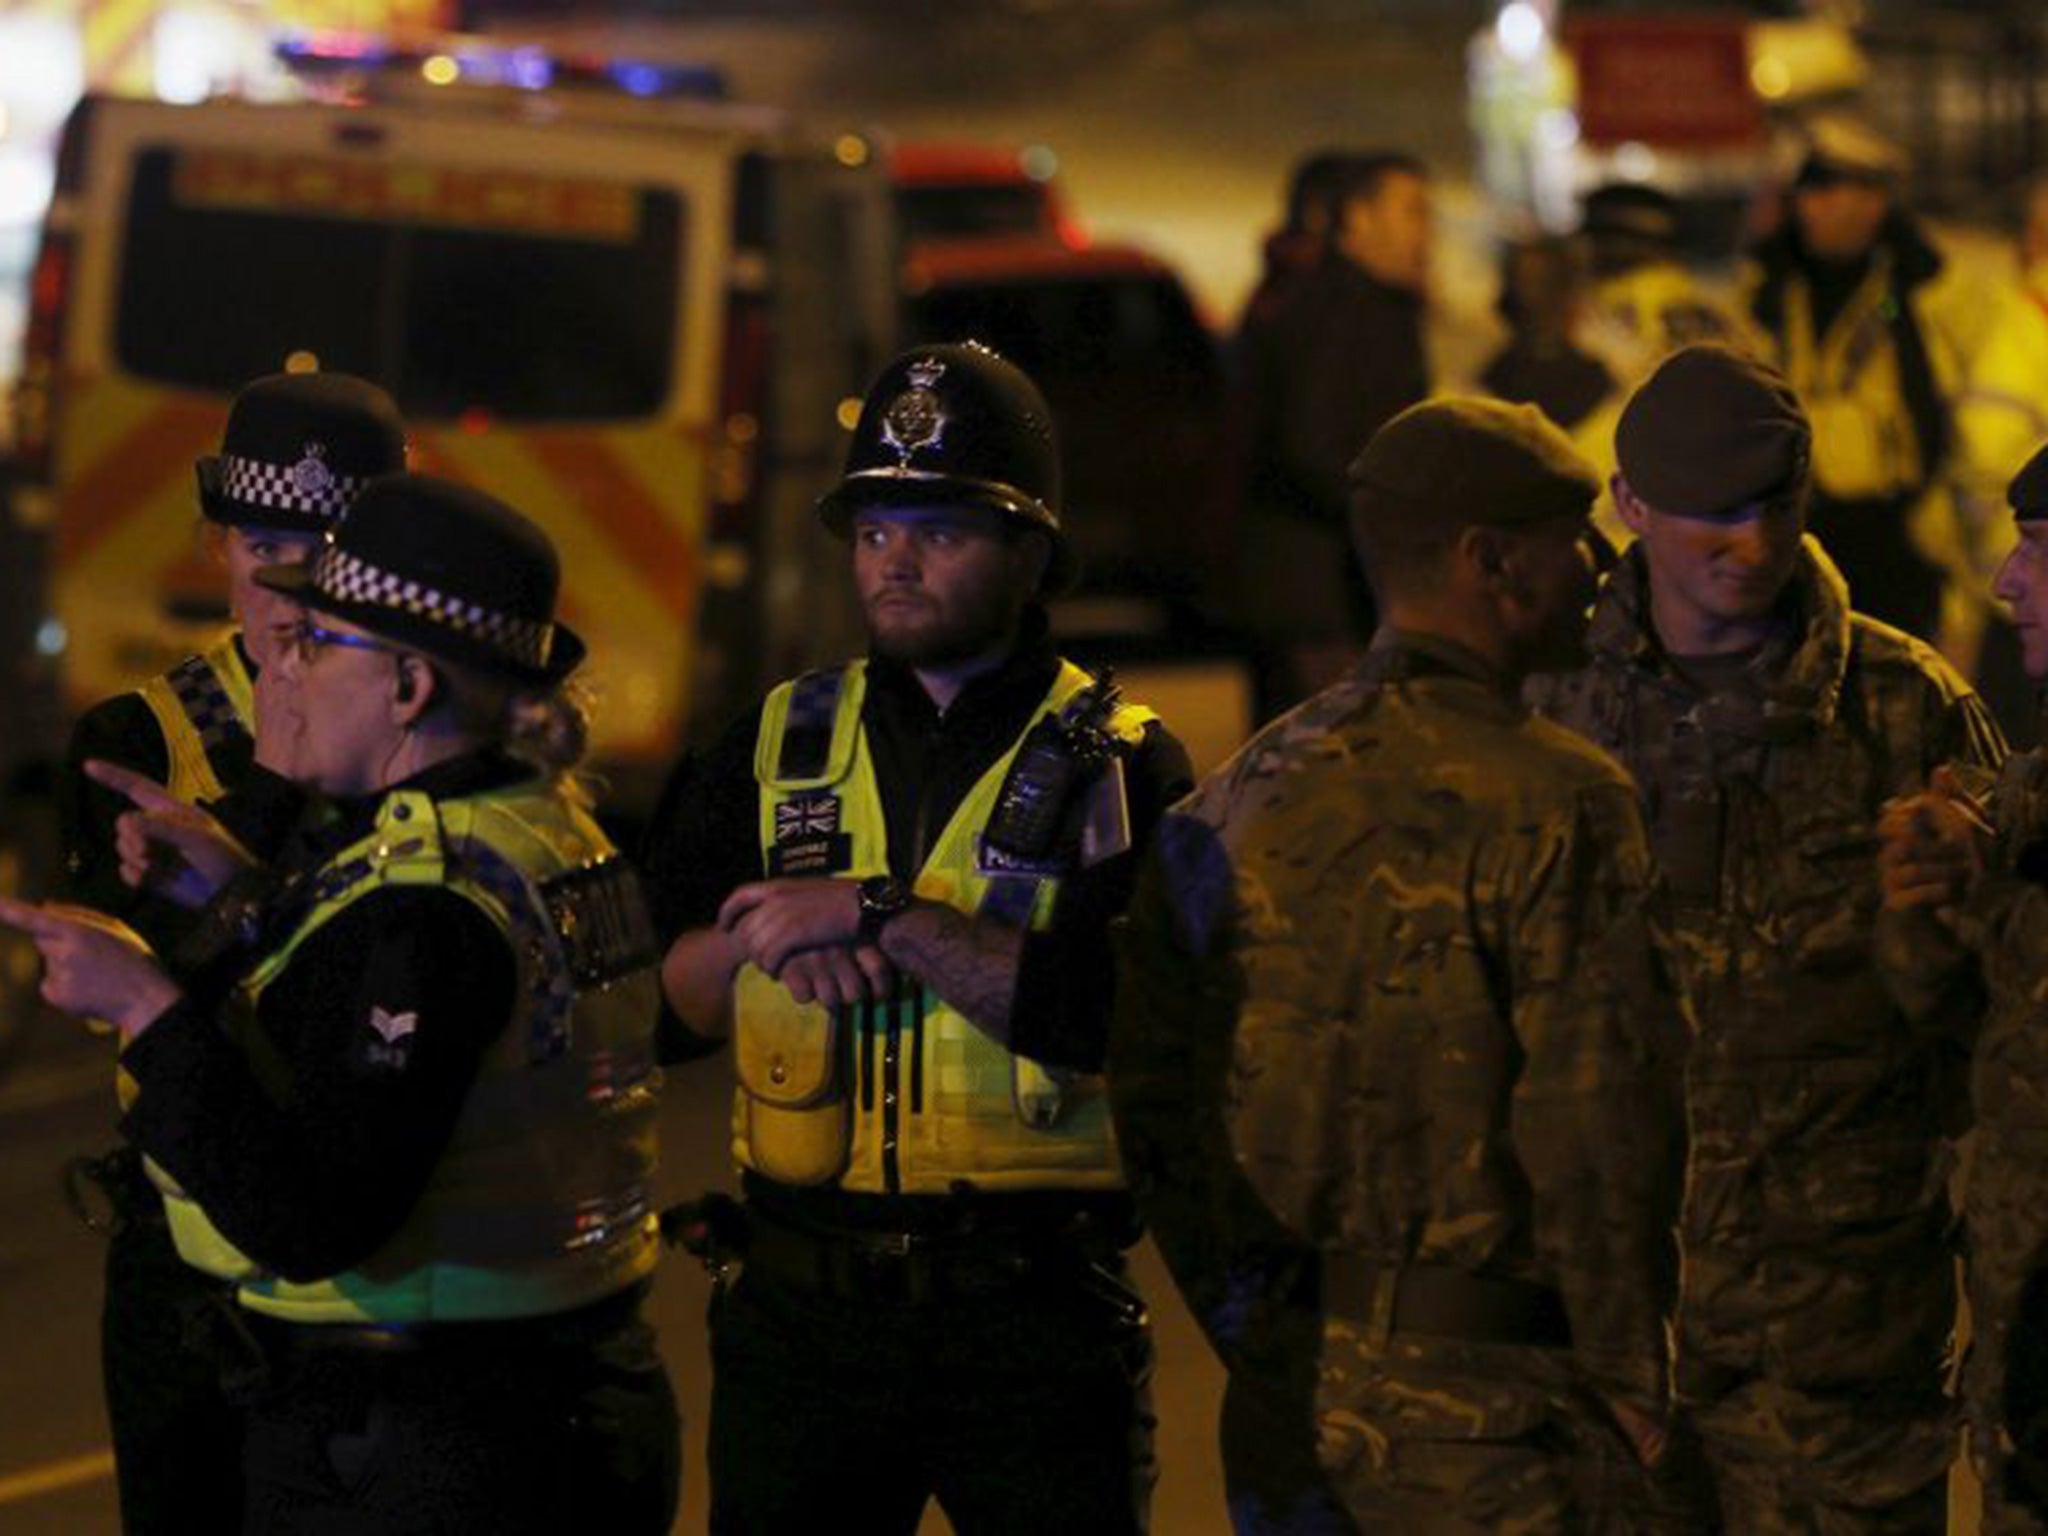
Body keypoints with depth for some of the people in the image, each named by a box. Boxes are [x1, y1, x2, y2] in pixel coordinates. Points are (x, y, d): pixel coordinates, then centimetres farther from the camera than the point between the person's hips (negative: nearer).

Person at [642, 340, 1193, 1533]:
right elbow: (657, 990, 7)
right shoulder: (780, 745, 11)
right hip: (800, 1302, 3)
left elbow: (1109, 1012, -17)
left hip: (1034, 1314, -3)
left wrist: (883, 919, -19)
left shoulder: (1122, 767, -1)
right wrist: (760, 939, -13)